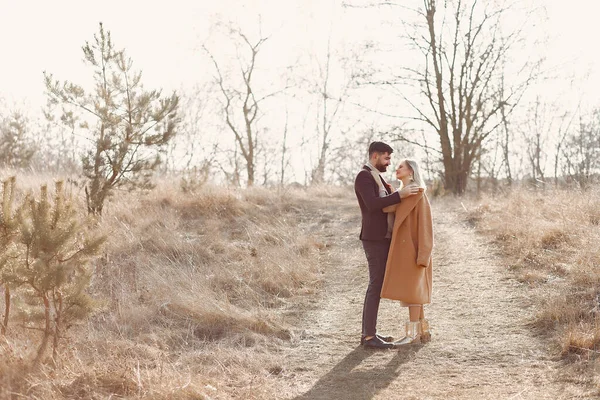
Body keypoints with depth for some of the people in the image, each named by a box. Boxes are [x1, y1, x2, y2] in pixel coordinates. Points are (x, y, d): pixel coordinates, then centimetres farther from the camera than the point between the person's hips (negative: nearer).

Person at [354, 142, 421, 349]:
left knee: (377, 285, 11)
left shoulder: (376, 177, 19)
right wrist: (400, 195, -27)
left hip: (382, 238, 10)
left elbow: (385, 202, 22)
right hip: (375, 239, -10)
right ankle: (369, 336, -9)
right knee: (376, 285, -10)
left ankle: (368, 332, 16)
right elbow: (372, 204, -26)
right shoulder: (363, 176, -13)